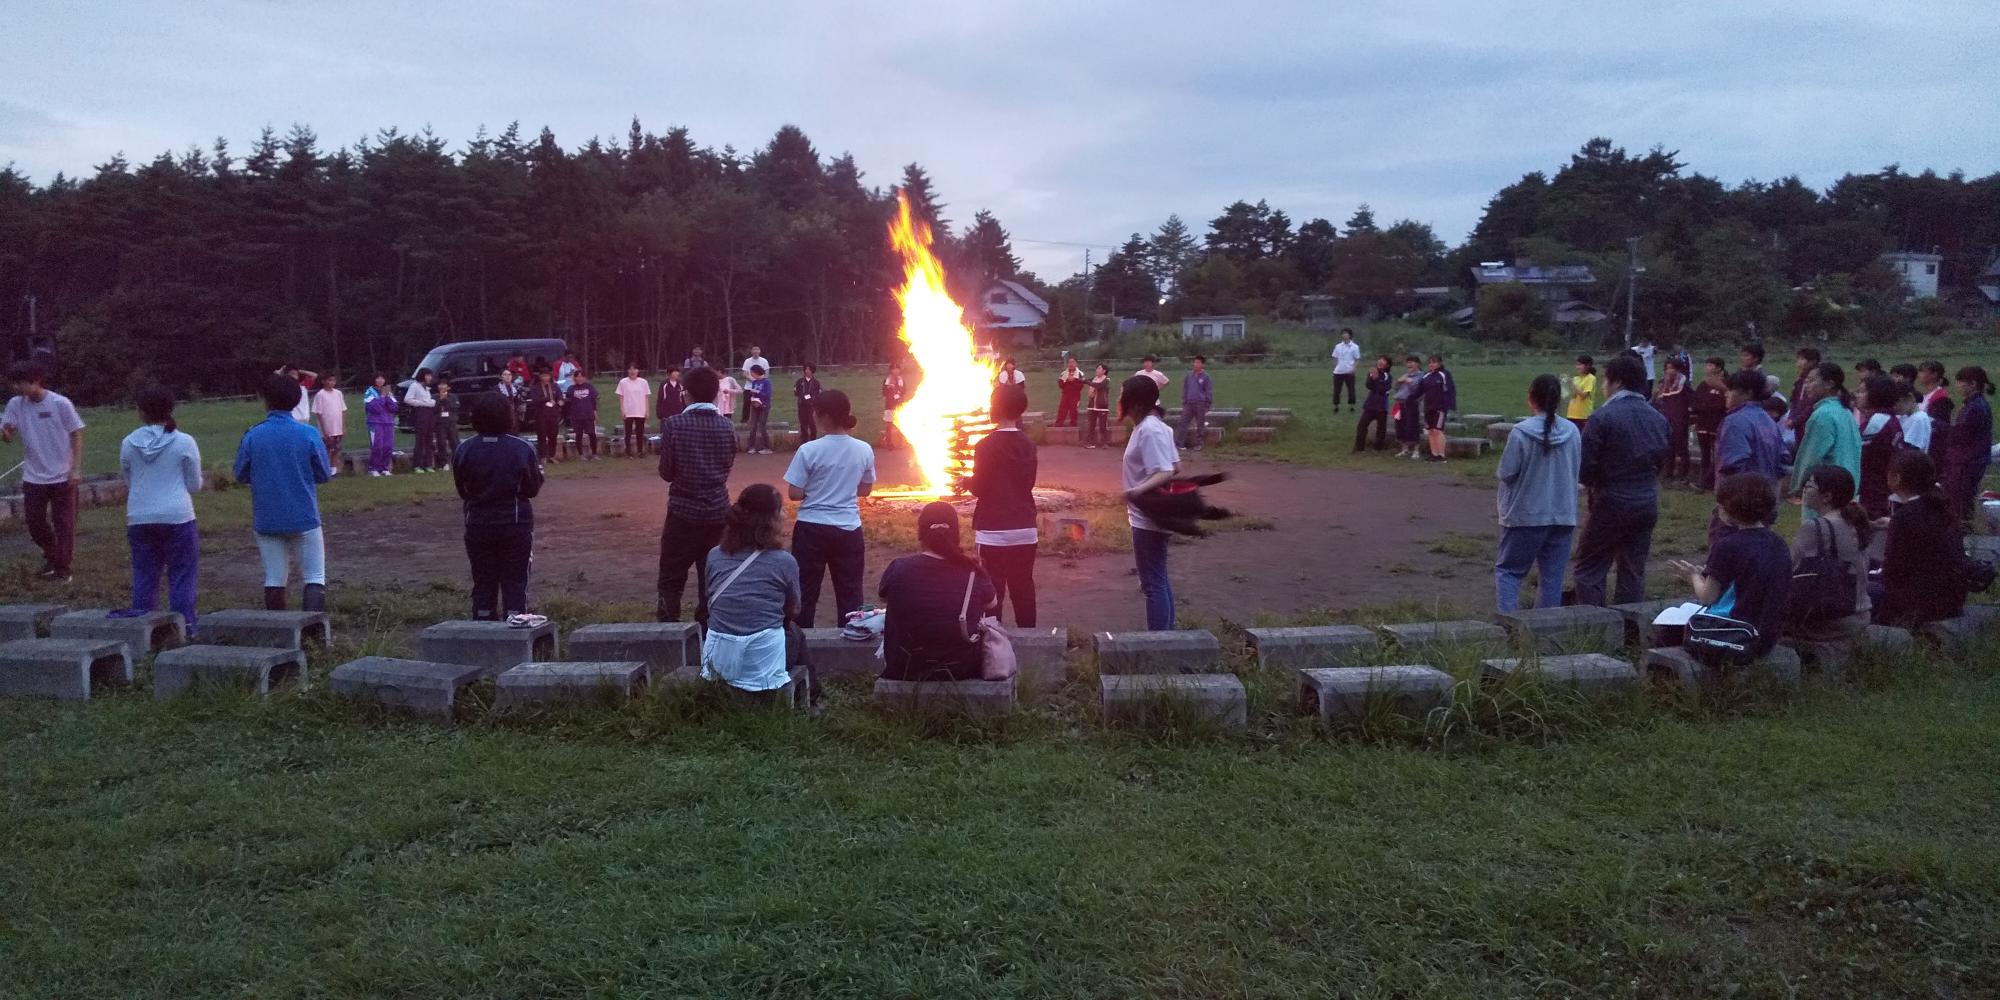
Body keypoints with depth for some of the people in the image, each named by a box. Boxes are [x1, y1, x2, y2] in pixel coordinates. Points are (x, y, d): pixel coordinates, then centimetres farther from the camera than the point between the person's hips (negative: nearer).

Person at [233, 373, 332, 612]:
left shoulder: (252, 436, -4)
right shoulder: (308, 434, -8)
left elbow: (241, 476, 3)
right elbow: (323, 474, -3)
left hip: (266, 520, 2)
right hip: (304, 518, -2)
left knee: (274, 579, 11)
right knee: (315, 577, 3)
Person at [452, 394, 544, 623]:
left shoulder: (463, 450, -5)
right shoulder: (522, 449, -10)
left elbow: (462, 491, 2)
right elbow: (533, 489, -3)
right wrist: (539, 471, 15)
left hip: (478, 525, 2)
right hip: (516, 524, -2)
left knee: (483, 582, 10)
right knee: (515, 582, 5)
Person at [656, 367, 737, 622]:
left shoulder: (674, 424, -11)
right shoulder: (726, 426, -1)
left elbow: (666, 472, -5)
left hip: (684, 510, -3)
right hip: (718, 510, 3)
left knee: (672, 578, 8)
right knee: (711, 576, 11)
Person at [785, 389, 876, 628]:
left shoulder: (809, 450, -14)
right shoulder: (864, 450, -3)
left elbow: (794, 493, -11)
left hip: (812, 528, -2)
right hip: (848, 530, 2)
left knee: (806, 590, 11)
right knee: (850, 592, 12)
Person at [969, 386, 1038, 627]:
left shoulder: (986, 445, -12)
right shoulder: (1028, 444, 4)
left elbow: (978, 488, -8)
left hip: (994, 530, -5)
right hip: (1025, 528, 5)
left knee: (993, 590, 2)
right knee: (1023, 586, 11)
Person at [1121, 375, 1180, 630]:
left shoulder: (1149, 431, -21)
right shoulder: (1154, 426, 9)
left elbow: (1166, 472, -29)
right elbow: (1175, 466, 14)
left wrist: (1139, 490, -43)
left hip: (1148, 519, -11)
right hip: (1150, 516, 11)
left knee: (1153, 582, -5)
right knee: (1159, 579, 18)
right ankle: (1166, 634, 28)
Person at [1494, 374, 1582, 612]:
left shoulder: (1520, 432, -15)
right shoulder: (1572, 432, 0)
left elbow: (1507, 473, -12)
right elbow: (1576, 473, 9)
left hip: (1526, 515, -4)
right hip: (1563, 515, 4)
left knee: (1507, 569, 8)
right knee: (1553, 576, 10)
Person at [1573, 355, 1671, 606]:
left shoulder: (1605, 416, -14)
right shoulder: (1658, 418, 6)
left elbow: (1585, 465, -15)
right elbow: (1661, 461, 14)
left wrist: (1591, 483, 5)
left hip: (1612, 503, -6)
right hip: (1647, 504, 6)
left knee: (1589, 569, 3)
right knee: (1634, 571, 12)